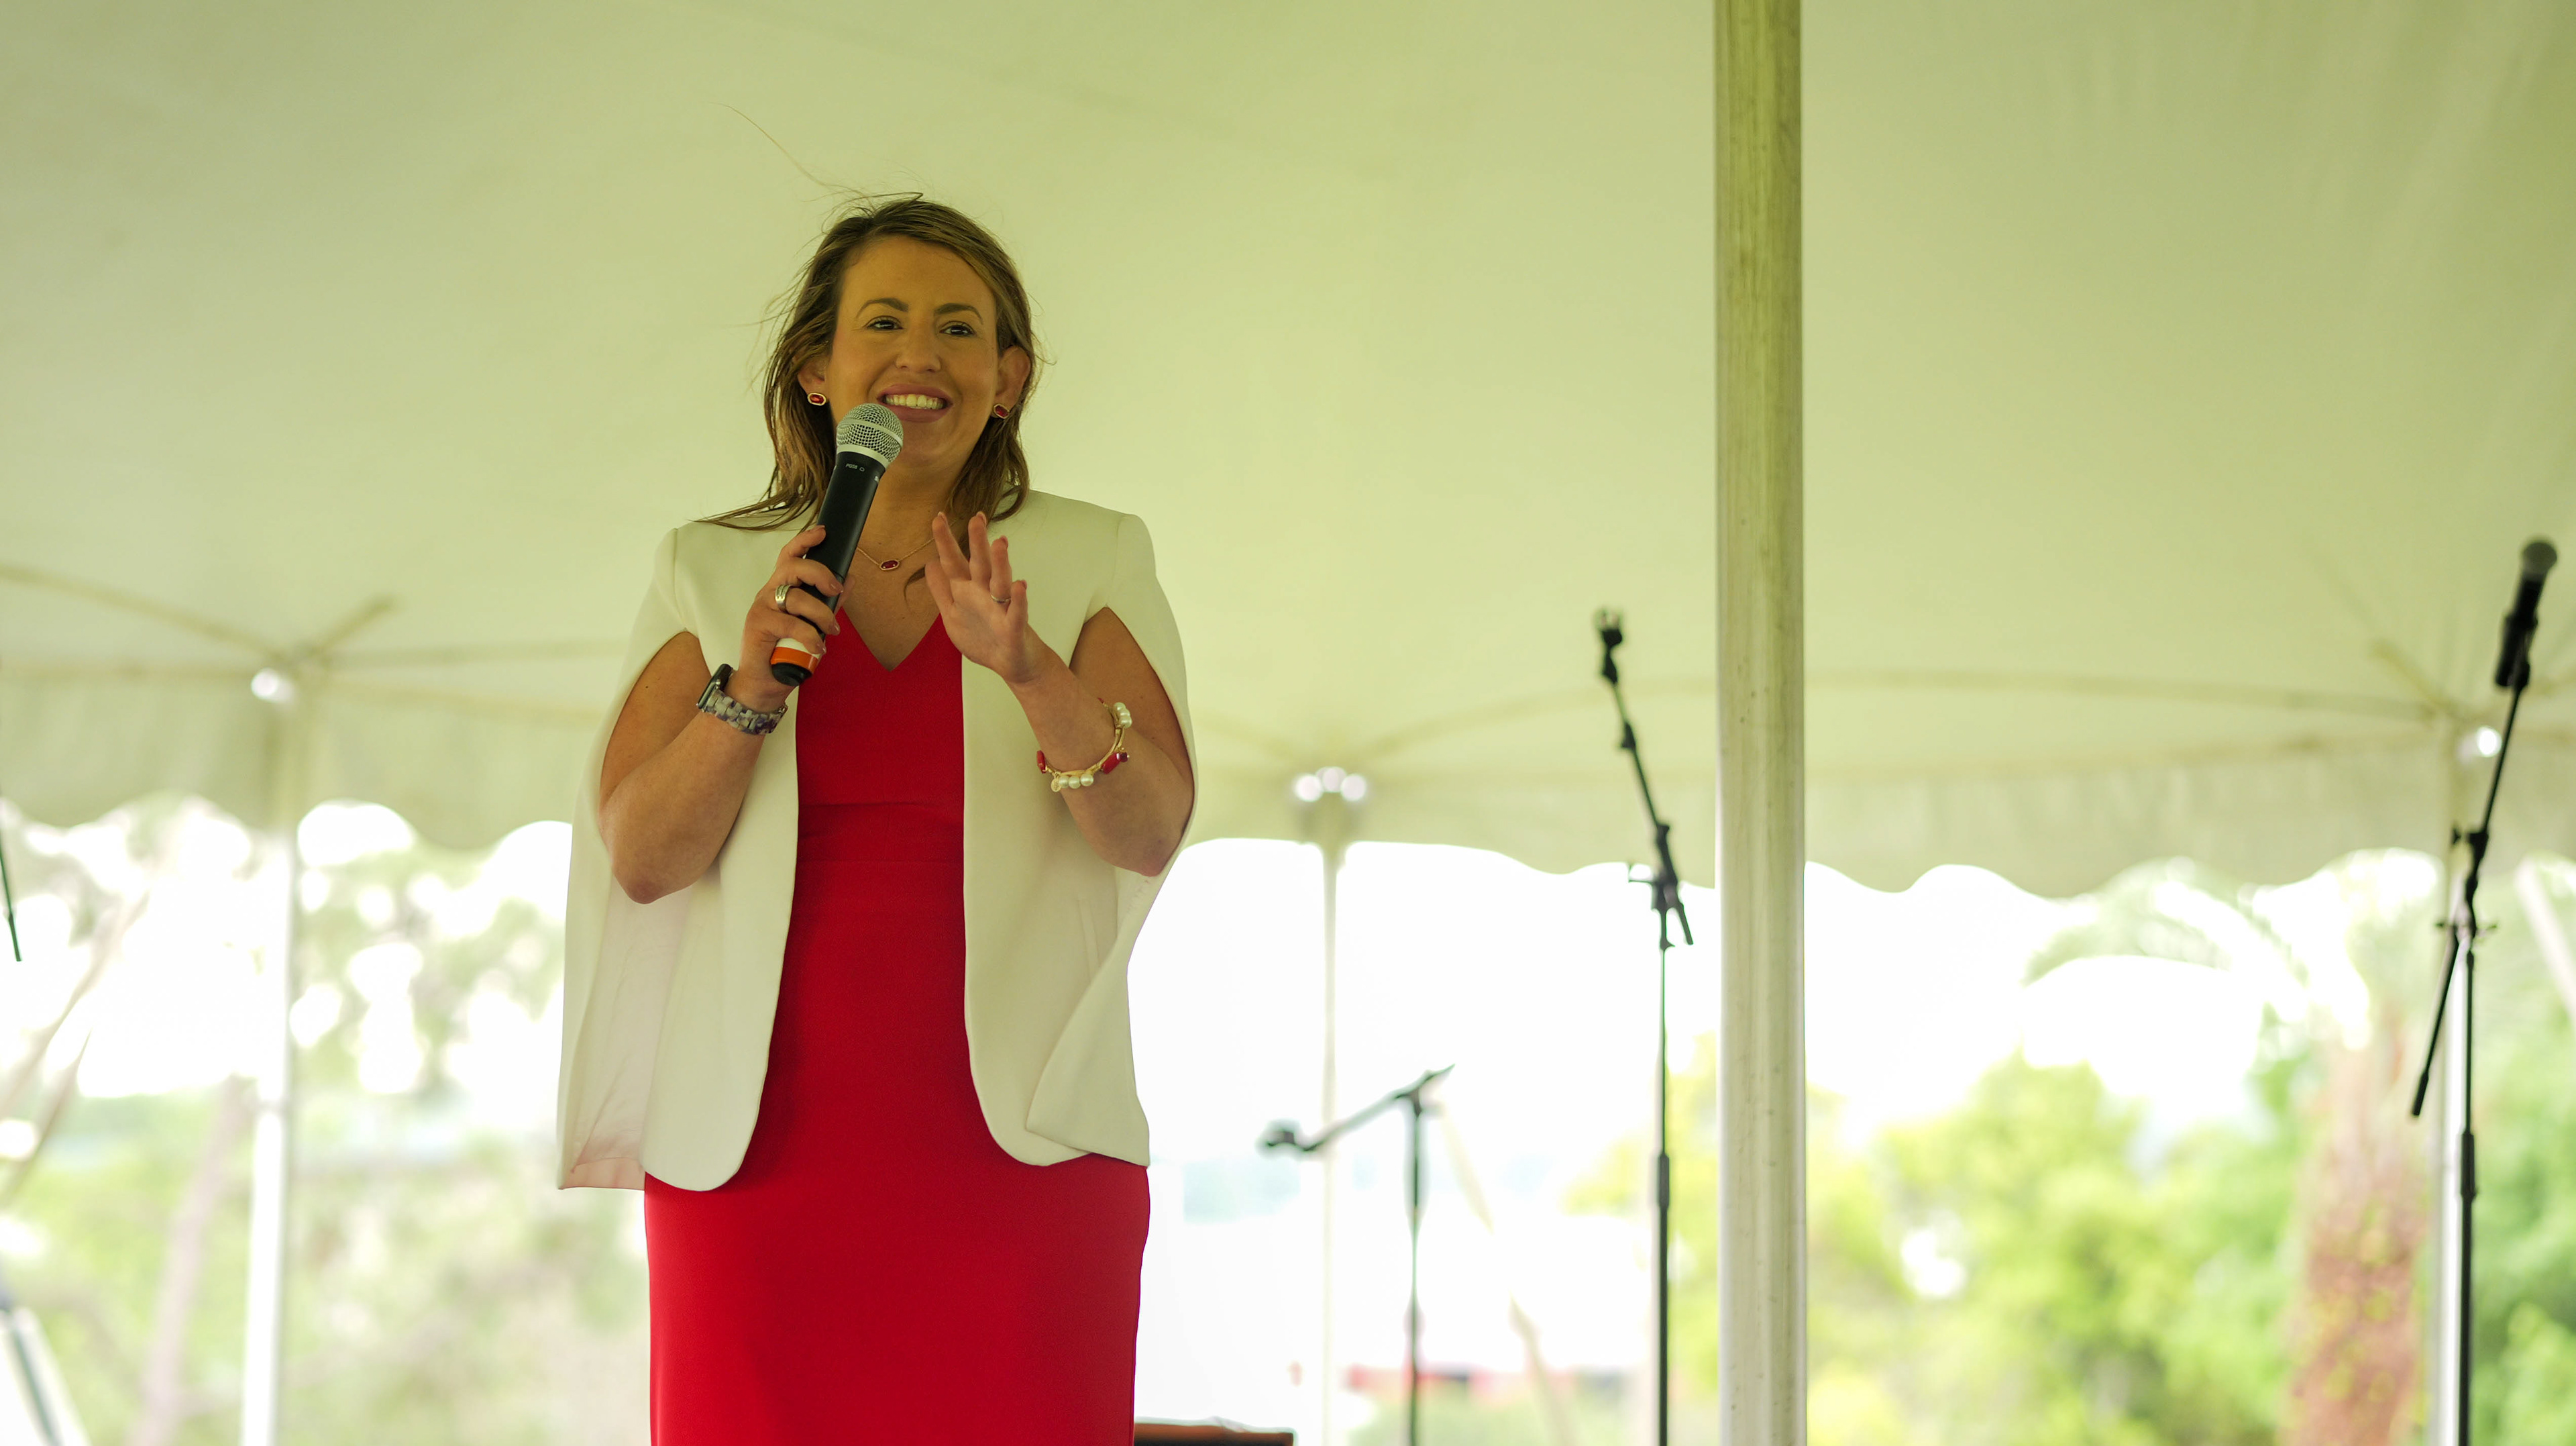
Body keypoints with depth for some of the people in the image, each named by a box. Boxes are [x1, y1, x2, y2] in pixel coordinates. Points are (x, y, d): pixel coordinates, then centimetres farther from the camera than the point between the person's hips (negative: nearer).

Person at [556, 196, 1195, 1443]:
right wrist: (749, 686, -11)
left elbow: (1151, 827, -5)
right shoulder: (713, 573, 11)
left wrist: (1029, 668, -21)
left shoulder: (1091, 565, 8)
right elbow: (640, 855, 4)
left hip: (1012, 1143, -1)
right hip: (760, 1142, 1)